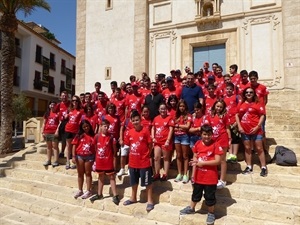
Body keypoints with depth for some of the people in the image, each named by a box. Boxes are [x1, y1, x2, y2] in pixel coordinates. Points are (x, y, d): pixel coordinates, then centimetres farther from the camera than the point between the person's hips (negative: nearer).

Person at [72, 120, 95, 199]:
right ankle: (80, 190, 26)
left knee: (88, 173, 9)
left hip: (89, 156, -1)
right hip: (79, 156, 1)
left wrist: (95, 157, -6)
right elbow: (74, 146, -3)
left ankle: (88, 191, 17)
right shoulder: (79, 135, -2)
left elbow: (95, 146, -2)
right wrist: (73, 156, -11)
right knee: (80, 174, 13)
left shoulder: (92, 135, -2)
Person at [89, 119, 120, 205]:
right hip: (99, 161, 4)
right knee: (100, 177, 19)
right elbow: (95, 148, 8)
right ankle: (99, 194, 33)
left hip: (108, 161, -4)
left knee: (112, 177, 5)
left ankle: (115, 196, 11)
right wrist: (95, 160, 10)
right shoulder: (97, 136, -2)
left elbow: (114, 149, -1)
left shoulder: (111, 137, -10)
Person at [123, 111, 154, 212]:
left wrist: (147, 154, -2)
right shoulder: (130, 132, 1)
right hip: (133, 162, 5)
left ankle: (150, 201, 21)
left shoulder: (145, 131, -13)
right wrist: (133, 154, 5)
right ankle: (133, 198, 39)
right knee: (134, 181, 21)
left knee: (147, 182, 8)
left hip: (144, 162, -5)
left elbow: (150, 145, -7)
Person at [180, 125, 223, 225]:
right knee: (196, 194, 23)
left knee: (210, 196, 11)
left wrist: (203, 163, -22)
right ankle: (191, 208, 44)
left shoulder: (215, 145, -14)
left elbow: (217, 161, -19)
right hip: (198, 175, 4)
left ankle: (211, 213, 33)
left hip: (210, 177, -4)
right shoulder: (197, 144, -2)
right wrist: (195, 162, -12)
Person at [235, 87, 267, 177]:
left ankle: (264, 167, 12)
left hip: (256, 130, -4)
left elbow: (262, 115, -6)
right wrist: (239, 126, -2)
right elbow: (237, 115, 9)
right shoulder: (241, 104, 7)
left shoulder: (258, 103, -3)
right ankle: (249, 167, 22)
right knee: (247, 148, 12)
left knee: (259, 148, 2)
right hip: (244, 130, 4)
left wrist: (257, 127, -14)